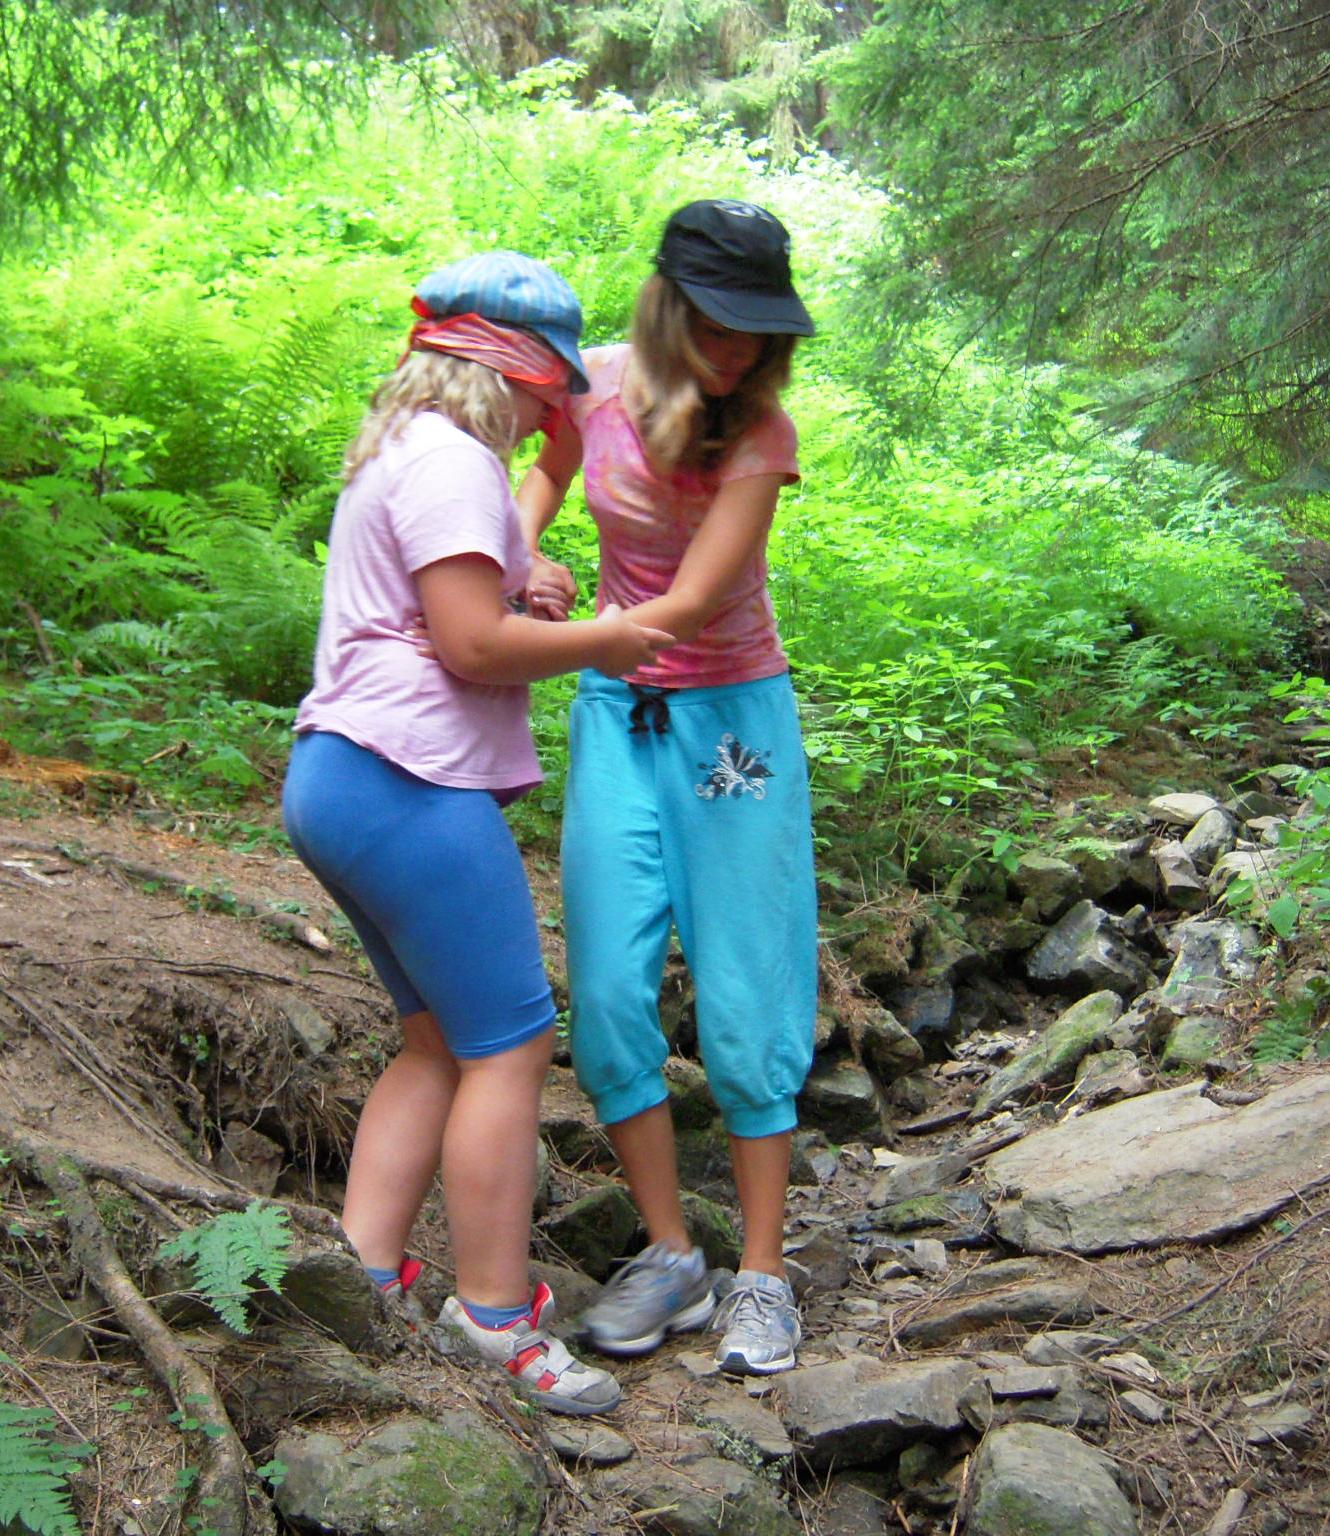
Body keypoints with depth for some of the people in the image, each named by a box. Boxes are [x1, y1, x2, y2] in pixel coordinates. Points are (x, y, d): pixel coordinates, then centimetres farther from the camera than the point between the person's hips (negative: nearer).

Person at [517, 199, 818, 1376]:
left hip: (732, 716, -3)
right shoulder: (597, 382, -4)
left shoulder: (760, 434, -15)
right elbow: (549, 470, 18)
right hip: (618, 714, 4)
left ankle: (762, 1276, 14)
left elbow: (690, 605, -22)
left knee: (744, 1010, -1)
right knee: (608, 998, 0)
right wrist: (520, 561, -1)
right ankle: (670, 1258, 15)